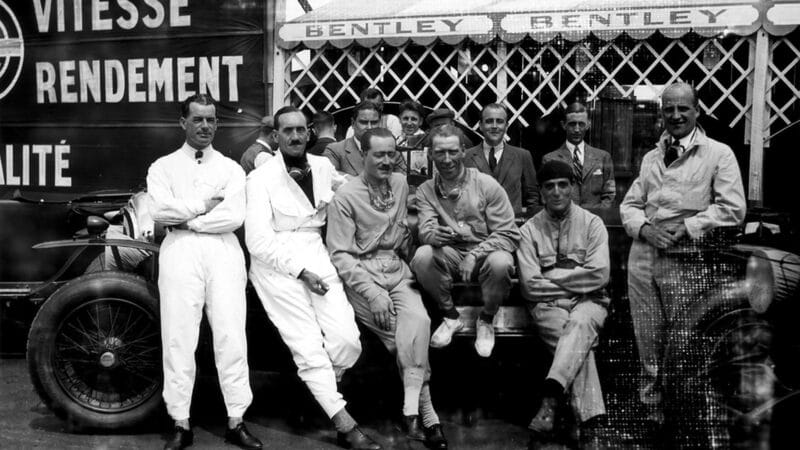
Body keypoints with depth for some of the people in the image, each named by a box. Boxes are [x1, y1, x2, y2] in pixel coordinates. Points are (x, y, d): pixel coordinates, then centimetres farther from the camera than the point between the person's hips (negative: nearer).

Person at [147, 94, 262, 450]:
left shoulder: (231, 169, 14)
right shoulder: (163, 167, 14)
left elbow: (234, 216, -2)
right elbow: (159, 210, -4)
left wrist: (185, 218, -4)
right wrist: (203, 205, -3)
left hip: (223, 251, 1)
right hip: (179, 252, 0)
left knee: (231, 336, -2)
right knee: (179, 338, -2)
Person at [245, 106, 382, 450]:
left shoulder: (323, 167, 11)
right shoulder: (261, 178, -3)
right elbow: (258, 241, -11)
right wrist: (300, 271, -16)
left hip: (316, 258, 4)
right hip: (277, 264, -4)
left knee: (348, 341, -11)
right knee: (308, 347, -12)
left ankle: (322, 391, 19)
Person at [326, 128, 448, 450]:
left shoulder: (400, 184, 12)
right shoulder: (345, 197, -3)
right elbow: (340, 254, -8)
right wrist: (373, 293, -19)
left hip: (396, 269, 4)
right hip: (361, 274, -3)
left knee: (418, 321, -26)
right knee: (408, 333, -22)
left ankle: (411, 410, -22)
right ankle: (425, 413, -11)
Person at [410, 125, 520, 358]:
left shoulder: (487, 185, -5)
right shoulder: (425, 190, 5)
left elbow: (509, 234, -9)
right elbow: (425, 230, -9)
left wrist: (475, 255, -22)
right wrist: (435, 235, -35)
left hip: (486, 251, -2)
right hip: (449, 255, 2)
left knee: (500, 261, -36)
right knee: (422, 256, -29)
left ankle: (486, 320, -3)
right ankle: (451, 316, -2)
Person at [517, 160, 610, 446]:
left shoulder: (592, 224, 6)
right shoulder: (529, 230, 5)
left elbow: (599, 275, -8)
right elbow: (530, 285, -6)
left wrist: (551, 277, -6)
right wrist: (573, 281, -6)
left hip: (588, 302, 0)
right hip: (548, 304, 0)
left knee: (580, 324, -35)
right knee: (580, 341, -29)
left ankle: (551, 399, -46)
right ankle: (587, 415, -33)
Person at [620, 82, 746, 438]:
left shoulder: (718, 154, 1)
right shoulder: (650, 158, 17)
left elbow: (732, 208, -8)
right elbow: (630, 204, 15)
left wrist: (685, 227, -13)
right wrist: (645, 228, -5)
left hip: (686, 262, -4)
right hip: (643, 258, 5)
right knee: (648, 343, 10)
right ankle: (651, 414, 23)